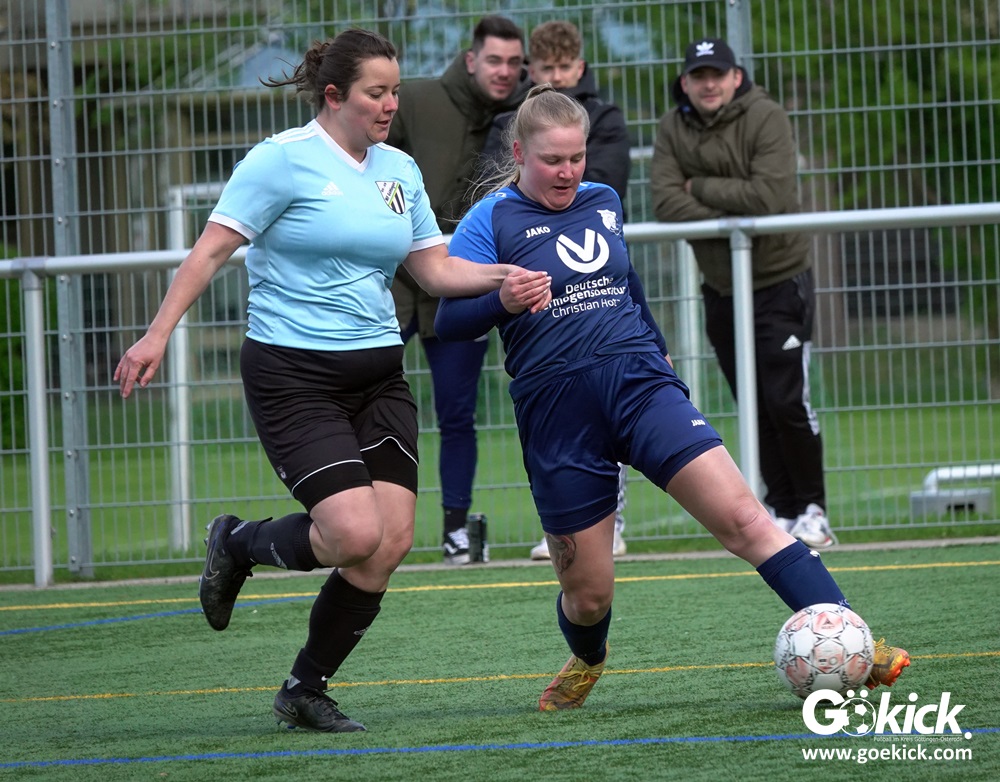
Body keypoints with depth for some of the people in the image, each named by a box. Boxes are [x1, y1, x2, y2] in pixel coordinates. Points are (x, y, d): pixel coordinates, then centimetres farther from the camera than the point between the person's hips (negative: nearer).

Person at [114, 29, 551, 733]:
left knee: (391, 543, -4)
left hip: (379, 375, 6)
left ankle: (306, 690, 12)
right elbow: (212, 249, -7)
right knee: (356, 533, -18)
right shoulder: (286, 158, -8)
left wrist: (507, 277, -2)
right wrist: (158, 334, -12)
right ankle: (240, 545, 14)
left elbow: (436, 269, 15)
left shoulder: (399, 170, 11)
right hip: (292, 375, -6)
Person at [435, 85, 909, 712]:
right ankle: (587, 661, 42)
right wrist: (503, 300, -27)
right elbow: (449, 320, -8)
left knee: (743, 518, -16)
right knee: (588, 592, 6)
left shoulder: (603, 201, 14)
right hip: (556, 408, -3)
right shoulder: (492, 221, -1)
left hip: (638, 381, 3)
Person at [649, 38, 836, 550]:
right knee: (756, 409, 6)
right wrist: (733, 222, -19)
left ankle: (812, 509, 5)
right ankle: (783, 511, 14)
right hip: (721, 289, 4)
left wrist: (701, 187, -14)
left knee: (787, 401, -9)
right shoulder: (673, 129, 1)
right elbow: (666, 202, -11)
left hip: (779, 282, -4)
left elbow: (769, 196, -24)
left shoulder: (766, 119, -12)